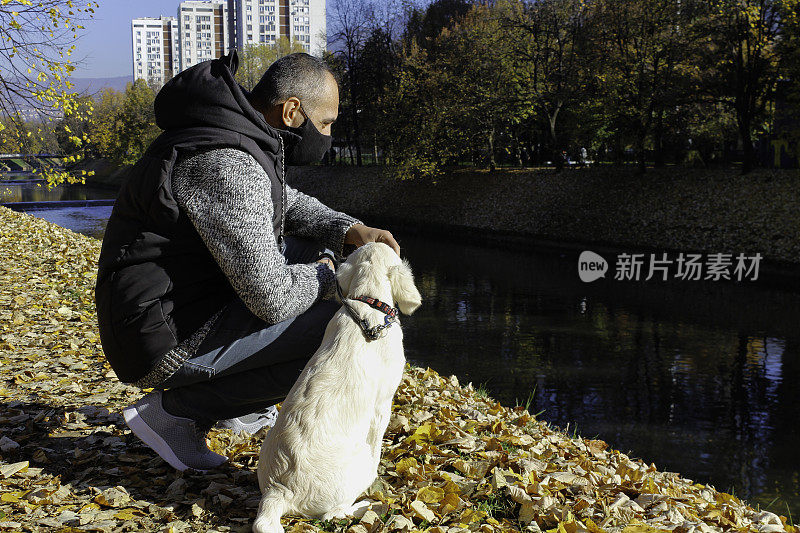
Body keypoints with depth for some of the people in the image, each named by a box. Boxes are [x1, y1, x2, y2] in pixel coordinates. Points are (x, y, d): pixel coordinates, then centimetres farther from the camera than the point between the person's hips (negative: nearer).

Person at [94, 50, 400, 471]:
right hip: (170, 342, -10)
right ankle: (176, 408, -6)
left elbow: (288, 204, 25)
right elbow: (272, 298, -28)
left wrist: (348, 231, 5)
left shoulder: (233, 137, 7)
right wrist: (322, 278, -6)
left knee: (314, 250, 15)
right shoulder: (226, 167, -26)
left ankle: (238, 399, 15)